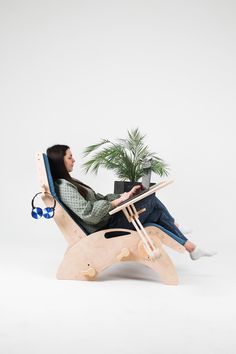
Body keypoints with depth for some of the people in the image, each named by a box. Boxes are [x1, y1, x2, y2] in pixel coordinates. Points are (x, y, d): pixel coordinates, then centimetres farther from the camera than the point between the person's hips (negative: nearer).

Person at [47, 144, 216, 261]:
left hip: (107, 220, 10)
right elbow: (88, 214, -25)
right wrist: (118, 201, -20)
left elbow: (98, 199, 14)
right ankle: (173, 226, 20)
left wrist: (124, 195, 3)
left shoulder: (69, 183, 15)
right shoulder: (64, 187, -17)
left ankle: (191, 247, 12)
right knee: (152, 199, -7)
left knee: (156, 213, 3)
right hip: (106, 228, -10)